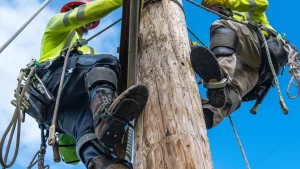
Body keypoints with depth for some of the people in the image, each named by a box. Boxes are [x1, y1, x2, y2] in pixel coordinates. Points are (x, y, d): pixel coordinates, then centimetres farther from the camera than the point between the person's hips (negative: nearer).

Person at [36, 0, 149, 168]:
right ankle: (105, 115, -58)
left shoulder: (90, 52, 47)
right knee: (106, 62, -27)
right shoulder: (57, 23, 30)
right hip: (52, 79, -5)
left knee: (86, 125, -30)